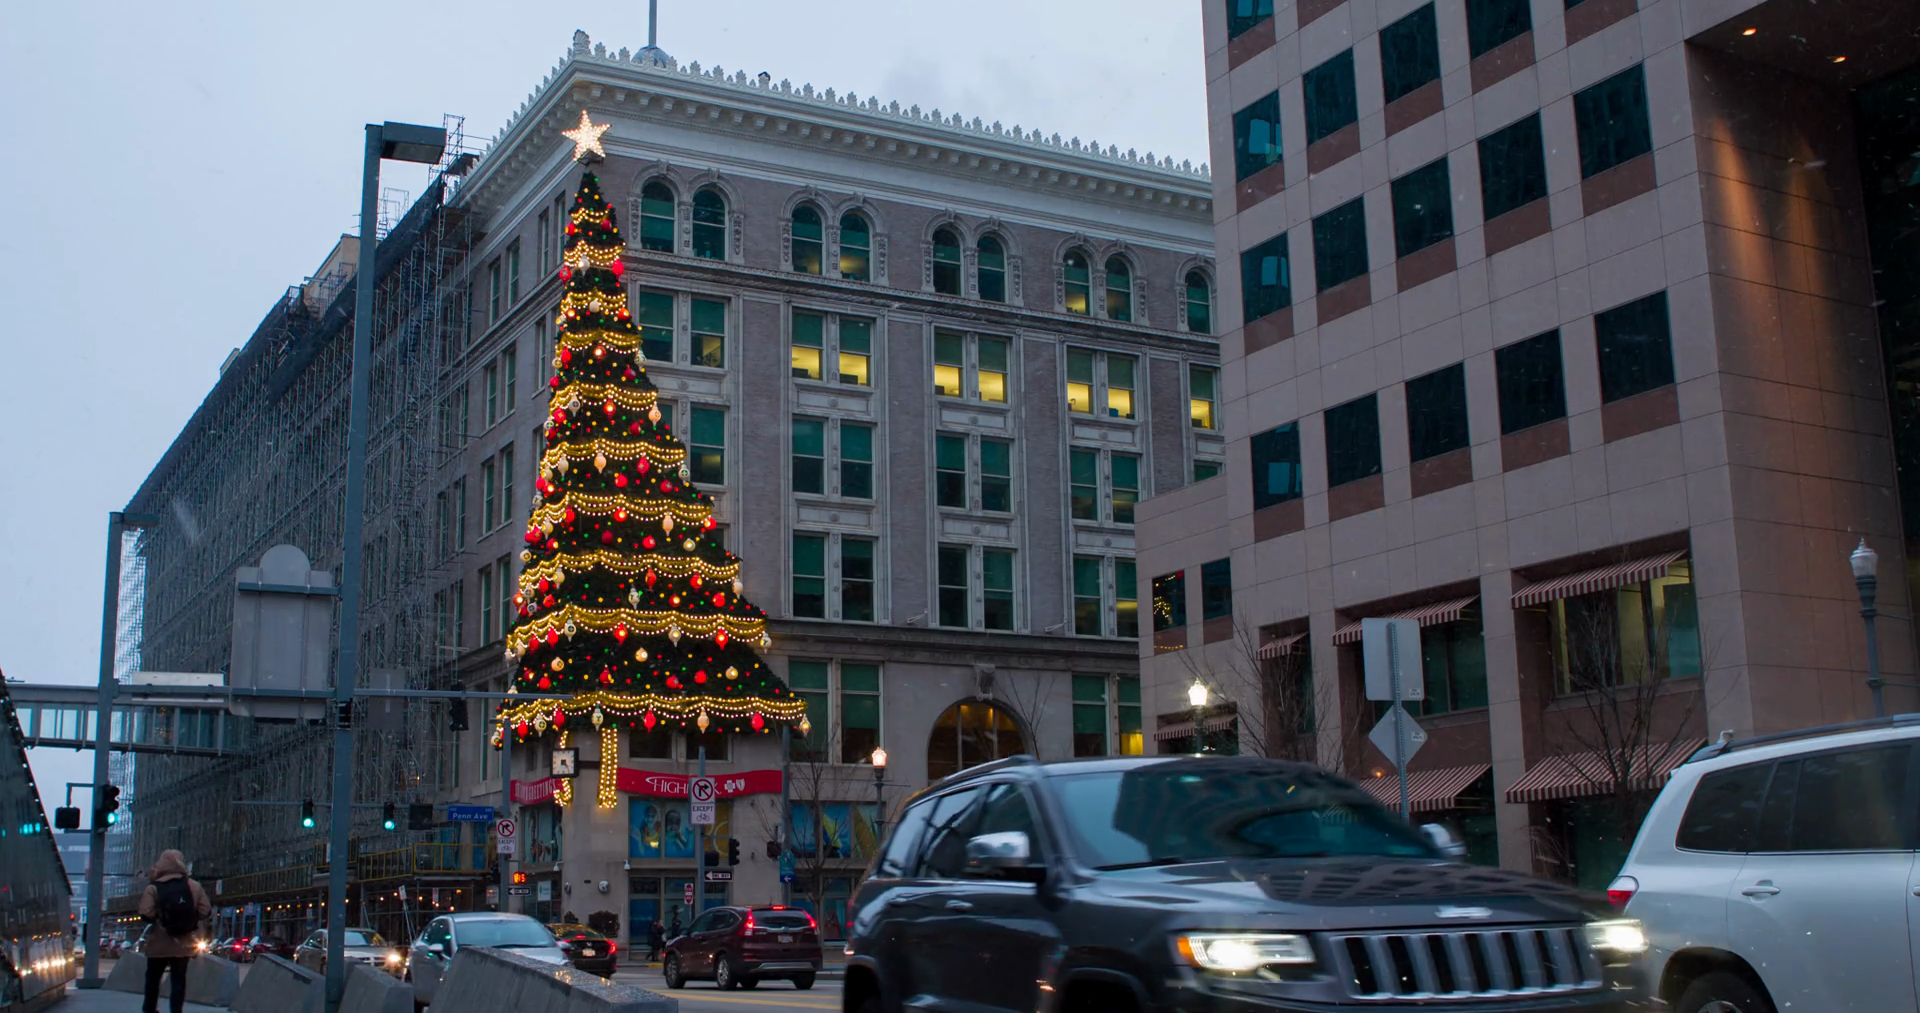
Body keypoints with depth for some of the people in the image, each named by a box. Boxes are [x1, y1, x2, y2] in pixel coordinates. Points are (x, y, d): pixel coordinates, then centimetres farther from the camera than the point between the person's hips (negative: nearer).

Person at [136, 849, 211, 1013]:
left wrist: (157, 918, 4)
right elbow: (205, 911, -2)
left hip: (160, 943, -1)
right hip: (184, 943, 2)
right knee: (179, 978, 6)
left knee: (153, 977, 16)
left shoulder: (153, 888, -8)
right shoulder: (194, 886, -2)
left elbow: (146, 914, -17)